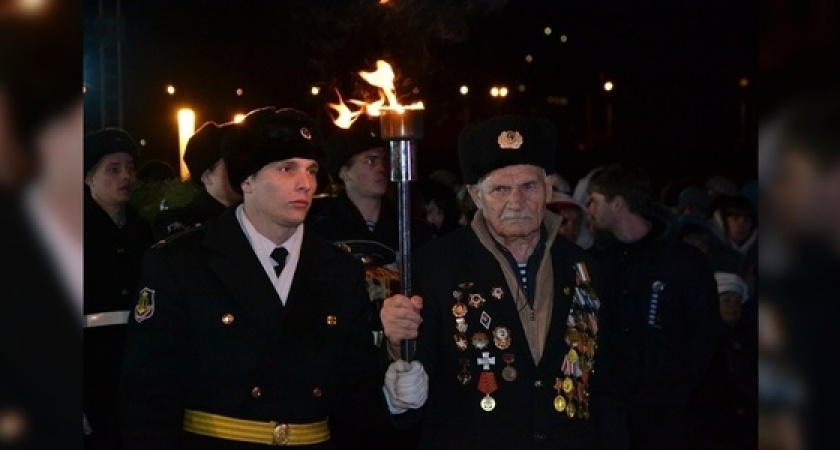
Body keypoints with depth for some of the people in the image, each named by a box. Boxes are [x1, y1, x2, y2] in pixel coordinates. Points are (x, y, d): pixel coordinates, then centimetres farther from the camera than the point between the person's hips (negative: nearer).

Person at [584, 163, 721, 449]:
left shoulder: (684, 261, -2)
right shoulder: (595, 259, 6)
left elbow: (706, 331, 2)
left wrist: (682, 387, -4)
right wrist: (592, 384, 0)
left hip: (662, 404, -2)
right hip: (606, 401, 2)